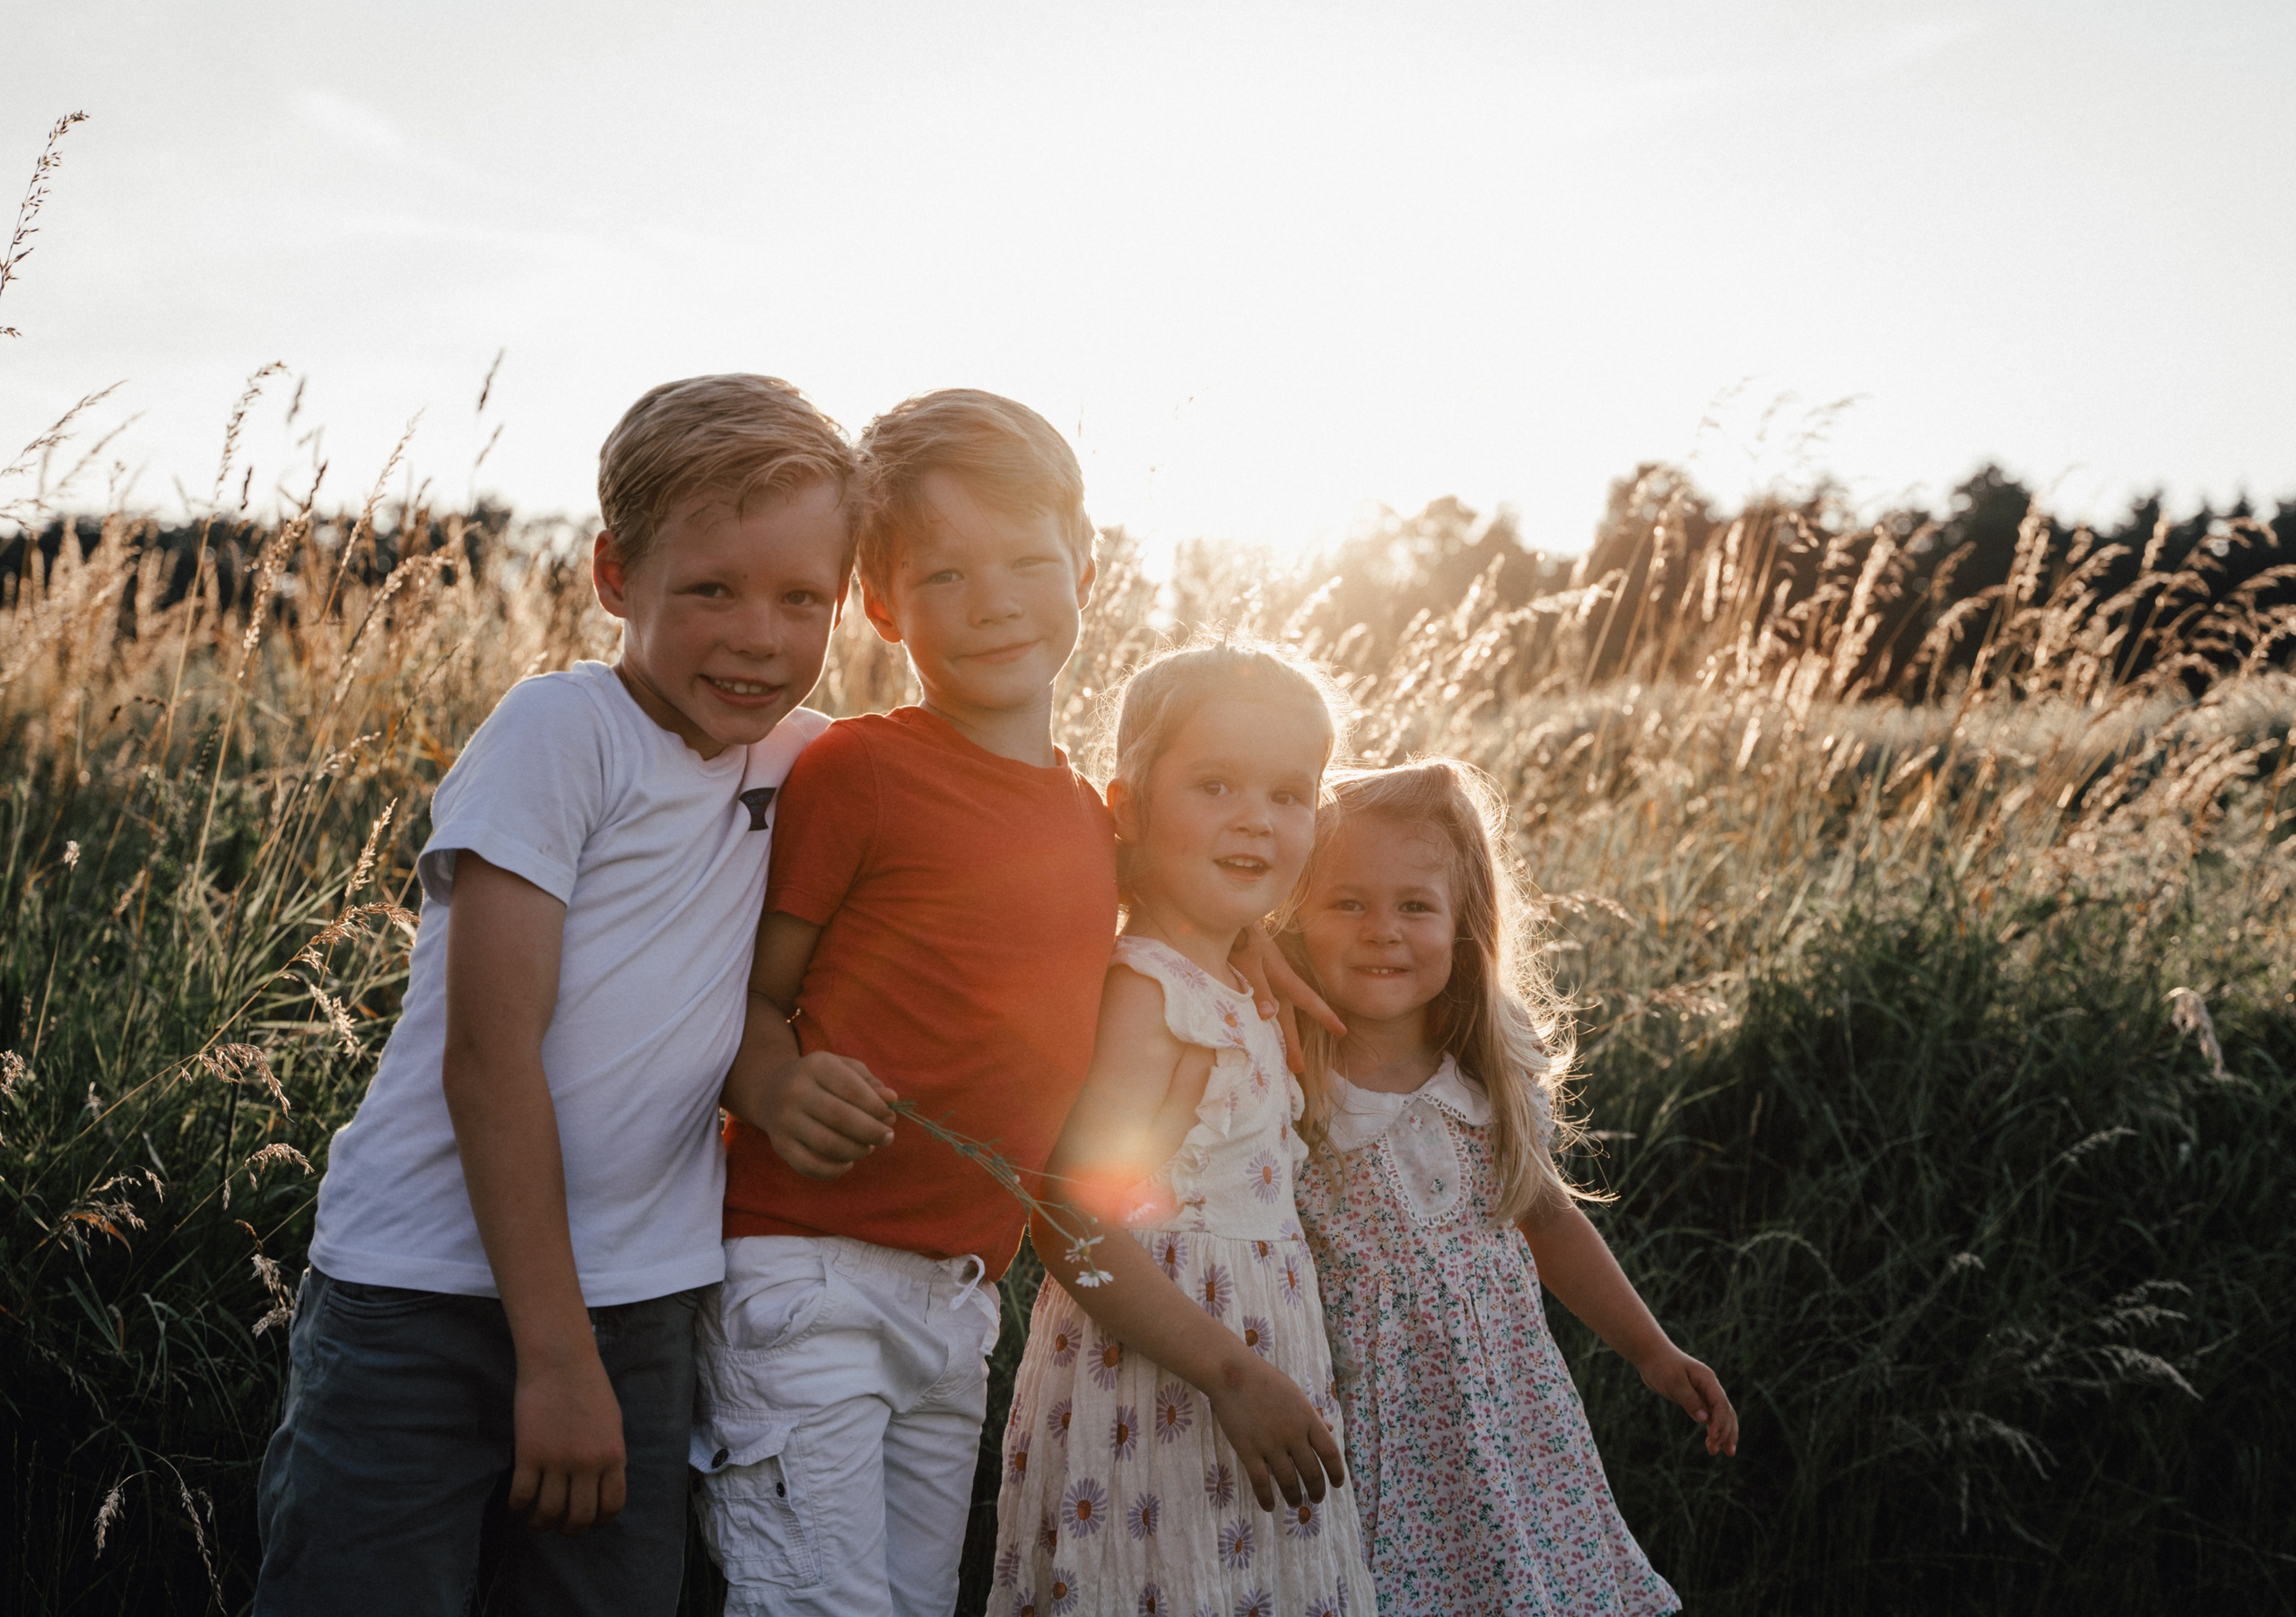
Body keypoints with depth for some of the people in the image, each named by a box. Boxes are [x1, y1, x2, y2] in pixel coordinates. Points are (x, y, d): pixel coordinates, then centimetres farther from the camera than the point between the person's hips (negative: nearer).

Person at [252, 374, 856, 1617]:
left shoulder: (800, 761, 6)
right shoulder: (560, 732, -11)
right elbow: (489, 1058, -15)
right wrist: (555, 1353, -15)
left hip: (643, 1315, 5)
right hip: (428, 1292, -5)